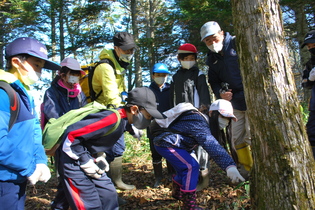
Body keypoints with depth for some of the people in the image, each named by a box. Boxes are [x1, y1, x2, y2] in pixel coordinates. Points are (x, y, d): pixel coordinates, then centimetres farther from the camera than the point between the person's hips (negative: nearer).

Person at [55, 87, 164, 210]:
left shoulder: (122, 119, 2)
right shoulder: (113, 119, -27)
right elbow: (71, 134, -27)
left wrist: (99, 156, 5)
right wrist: (85, 162, -18)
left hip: (87, 157, 9)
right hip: (73, 158, -9)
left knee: (109, 195, 9)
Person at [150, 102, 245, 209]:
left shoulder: (198, 116, 11)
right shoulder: (198, 122, -23)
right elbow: (211, 144, -38)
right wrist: (229, 165, -46)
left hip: (164, 141, 11)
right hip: (166, 143, -11)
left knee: (185, 166, 21)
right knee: (191, 167, -14)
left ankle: (177, 193, 41)